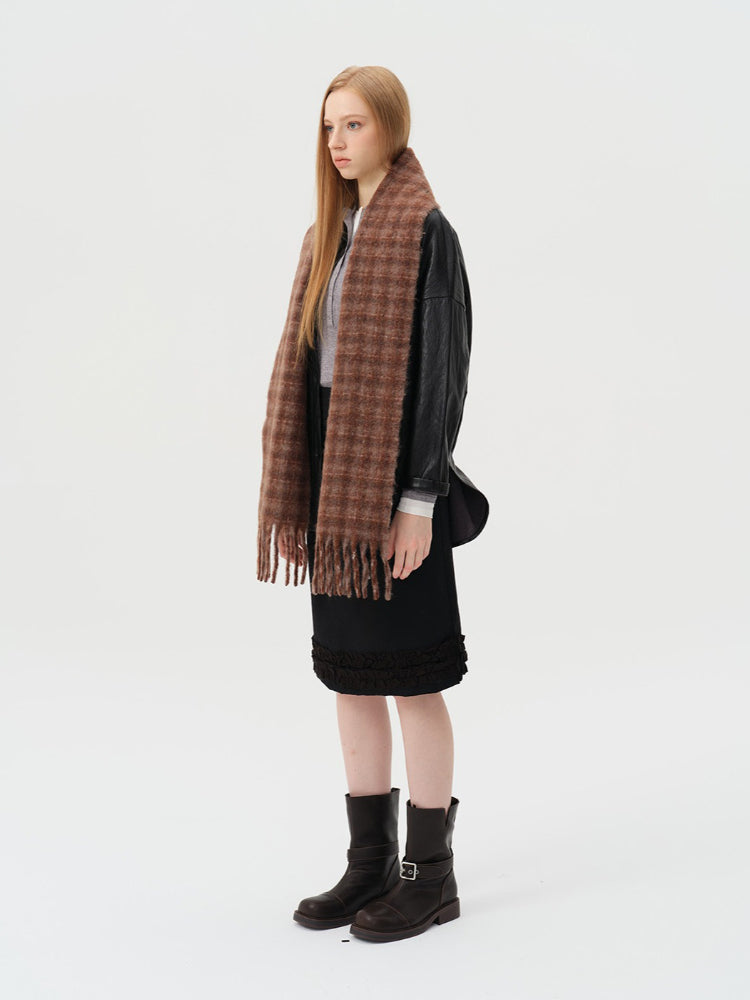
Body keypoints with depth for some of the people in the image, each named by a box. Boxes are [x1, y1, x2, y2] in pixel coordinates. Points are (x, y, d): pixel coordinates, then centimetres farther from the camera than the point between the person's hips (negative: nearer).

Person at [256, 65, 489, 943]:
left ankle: (431, 874, 13)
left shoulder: (424, 231, -9)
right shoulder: (331, 234, 14)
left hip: (393, 478, -8)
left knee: (409, 678, 0)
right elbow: (306, 363, 14)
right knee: (349, 674, 12)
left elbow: (442, 367, -14)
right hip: (333, 477, 8)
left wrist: (419, 501, -18)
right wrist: (292, 496, 11)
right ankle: (370, 863, 23)